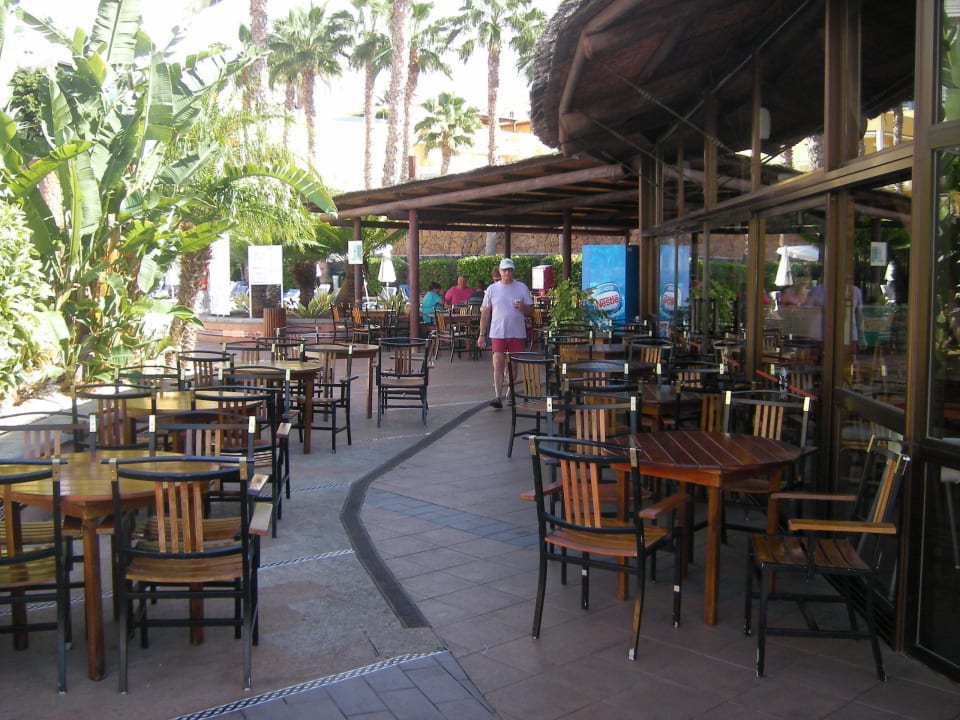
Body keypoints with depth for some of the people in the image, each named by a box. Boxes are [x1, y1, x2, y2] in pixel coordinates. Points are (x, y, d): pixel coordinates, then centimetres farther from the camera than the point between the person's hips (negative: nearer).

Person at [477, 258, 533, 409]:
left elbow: (531, 311, 7)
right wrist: (482, 335, 2)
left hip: (517, 334, 1)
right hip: (497, 333, -1)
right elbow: (485, 313, 6)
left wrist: (523, 307, -17)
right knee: (498, 364, -9)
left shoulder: (522, 288, 4)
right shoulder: (492, 289, 5)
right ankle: (498, 397, -12)